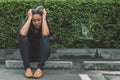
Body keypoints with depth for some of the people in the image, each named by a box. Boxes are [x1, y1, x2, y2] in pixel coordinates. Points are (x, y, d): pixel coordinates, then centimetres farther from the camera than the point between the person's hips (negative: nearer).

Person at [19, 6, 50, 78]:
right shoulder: (28, 26, -10)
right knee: (23, 38, -28)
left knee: (45, 38, -30)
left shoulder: (45, 26, -12)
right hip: (29, 54, 1)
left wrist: (44, 17, -27)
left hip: (42, 54, -1)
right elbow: (22, 34, -34)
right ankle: (27, 68, -33)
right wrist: (29, 17, -26)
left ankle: (40, 68, -36)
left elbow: (45, 34, -37)